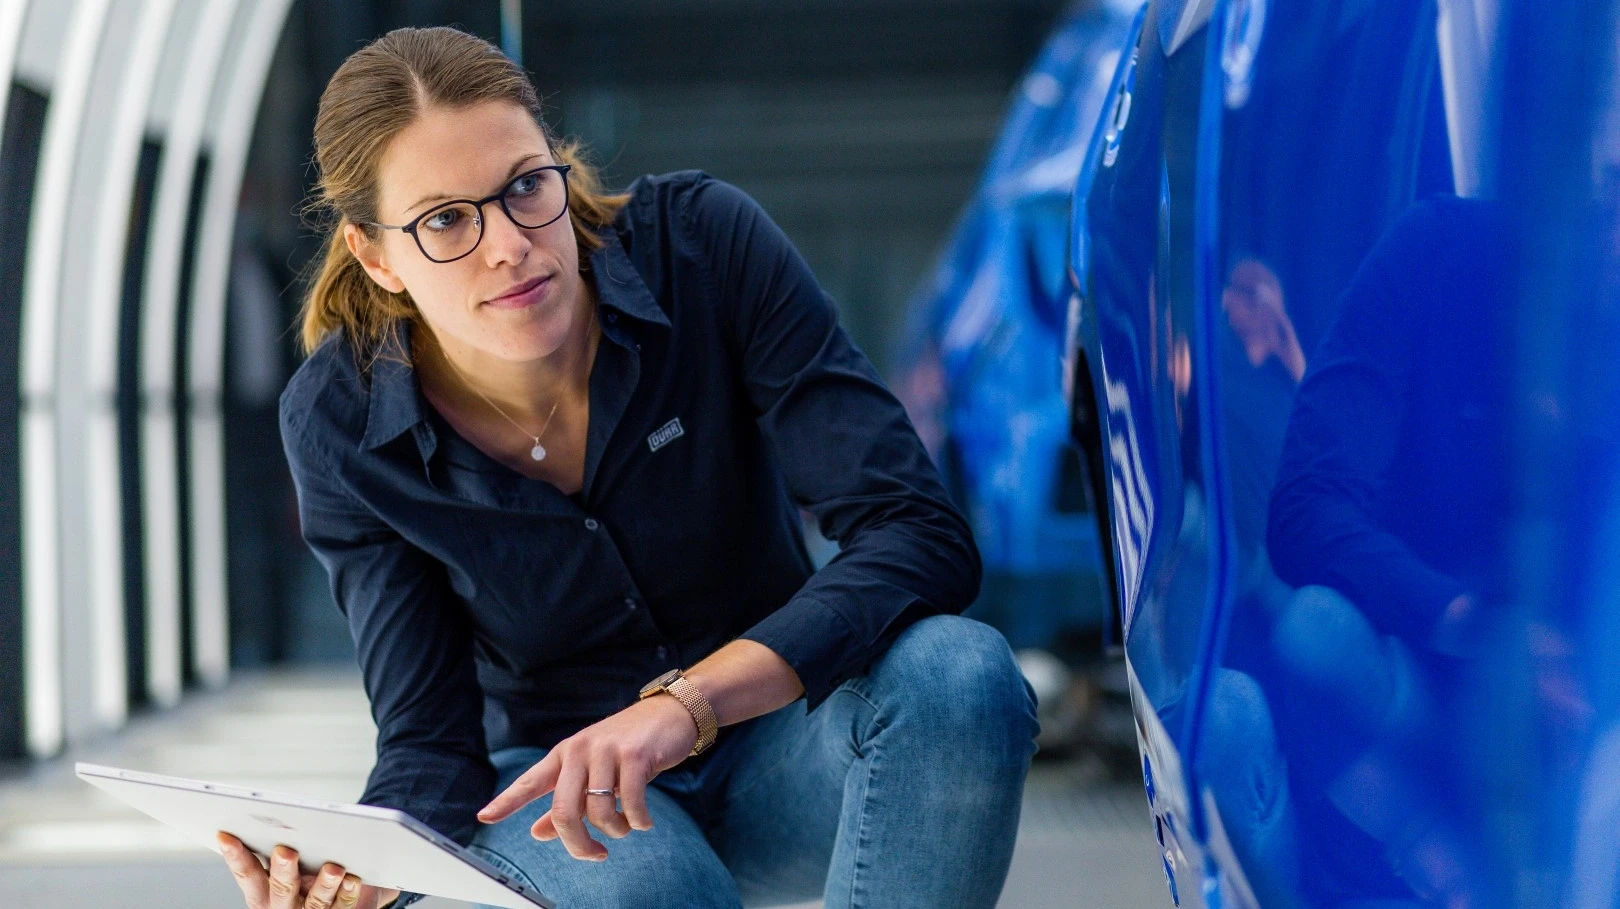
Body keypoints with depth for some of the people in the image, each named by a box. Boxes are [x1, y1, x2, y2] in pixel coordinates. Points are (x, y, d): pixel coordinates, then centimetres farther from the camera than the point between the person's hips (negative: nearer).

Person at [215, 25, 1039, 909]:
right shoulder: (341, 422, -15)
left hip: (766, 743, 2)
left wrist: (687, 702, -39)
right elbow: (432, 743, -12)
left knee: (959, 674, -32)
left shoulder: (704, 241, -19)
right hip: (550, 785, -1)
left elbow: (922, 537, -24)